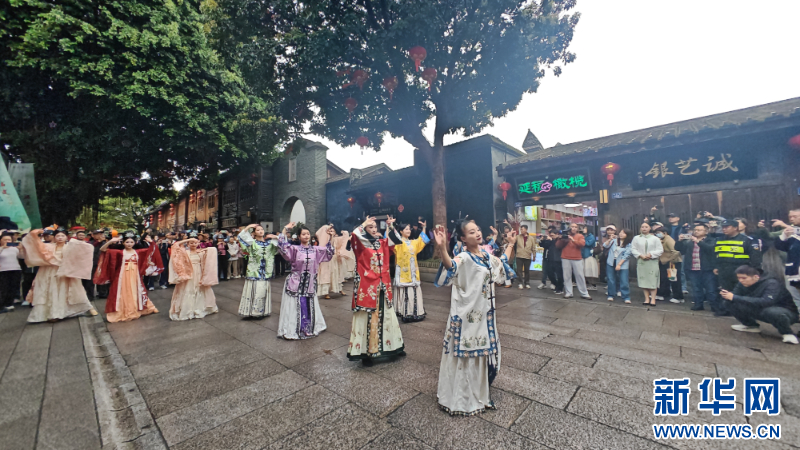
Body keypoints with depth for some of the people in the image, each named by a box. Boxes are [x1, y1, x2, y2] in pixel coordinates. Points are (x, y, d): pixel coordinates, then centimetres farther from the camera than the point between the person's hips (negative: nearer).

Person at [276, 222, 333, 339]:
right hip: (296, 283, -4)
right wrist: (285, 229, -18)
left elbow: (329, 253, 12)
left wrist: (329, 238, 4)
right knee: (295, 307, 2)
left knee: (309, 306, 13)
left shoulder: (315, 250, 6)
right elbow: (282, 246, -18)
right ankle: (292, 330, 18)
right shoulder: (295, 249, -5)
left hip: (310, 283, 4)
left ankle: (308, 329, 29)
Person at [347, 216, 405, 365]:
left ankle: (391, 346, 30)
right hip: (367, 285, -6)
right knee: (367, 318, 1)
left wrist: (391, 227, 10)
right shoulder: (360, 244, -6)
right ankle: (367, 351, 13)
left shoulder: (382, 243, 10)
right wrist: (363, 225, -16)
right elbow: (354, 236, -27)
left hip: (383, 285, 6)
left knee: (386, 316, 15)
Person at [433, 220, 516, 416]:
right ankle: (462, 396, 25)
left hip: (484, 311, 8)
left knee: (483, 349, 21)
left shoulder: (486, 255, 5)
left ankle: (479, 390, 44)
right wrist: (442, 248, -62)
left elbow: (502, 262, 26)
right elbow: (451, 266, -44)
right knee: (466, 351, 4)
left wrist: (511, 243, 31)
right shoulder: (463, 258, -20)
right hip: (467, 312, -8)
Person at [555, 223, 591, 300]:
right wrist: (561, 239, -11)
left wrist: (573, 240, -20)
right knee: (567, 276, 0)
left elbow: (582, 244, -10)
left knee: (580, 276, 2)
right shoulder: (564, 235, 10)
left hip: (577, 259, 0)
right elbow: (557, 245, 5)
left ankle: (584, 294, 11)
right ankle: (568, 293, 5)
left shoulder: (580, 236, 8)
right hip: (565, 259, 1)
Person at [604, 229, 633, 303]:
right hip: (611, 263, 2)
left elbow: (626, 255, -8)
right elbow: (605, 246, -4)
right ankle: (610, 295, 18)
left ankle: (626, 297, 6)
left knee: (624, 281, -4)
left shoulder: (629, 244, -3)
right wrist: (610, 239, -15)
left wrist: (619, 264, -13)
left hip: (622, 264, -2)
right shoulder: (614, 240, 3)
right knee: (611, 280, 7)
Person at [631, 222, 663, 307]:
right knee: (643, 280, 2)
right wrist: (641, 255, -9)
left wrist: (651, 254, -12)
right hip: (641, 262, 1)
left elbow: (660, 250, 1)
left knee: (653, 280, -3)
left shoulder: (655, 239, 5)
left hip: (652, 262, -1)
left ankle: (653, 299, 4)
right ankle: (647, 298, 10)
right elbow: (633, 249, 3)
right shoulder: (636, 238, 7)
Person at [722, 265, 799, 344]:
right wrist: (727, 295, -35)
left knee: (770, 311, -39)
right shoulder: (743, 284, -9)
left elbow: (766, 302, -40)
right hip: (761, 310, 5)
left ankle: (787, 332, -8)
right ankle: (752, 326, 8)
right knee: (733, 304, -18)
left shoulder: (771, 284, -25)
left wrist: (735, 297, -44)